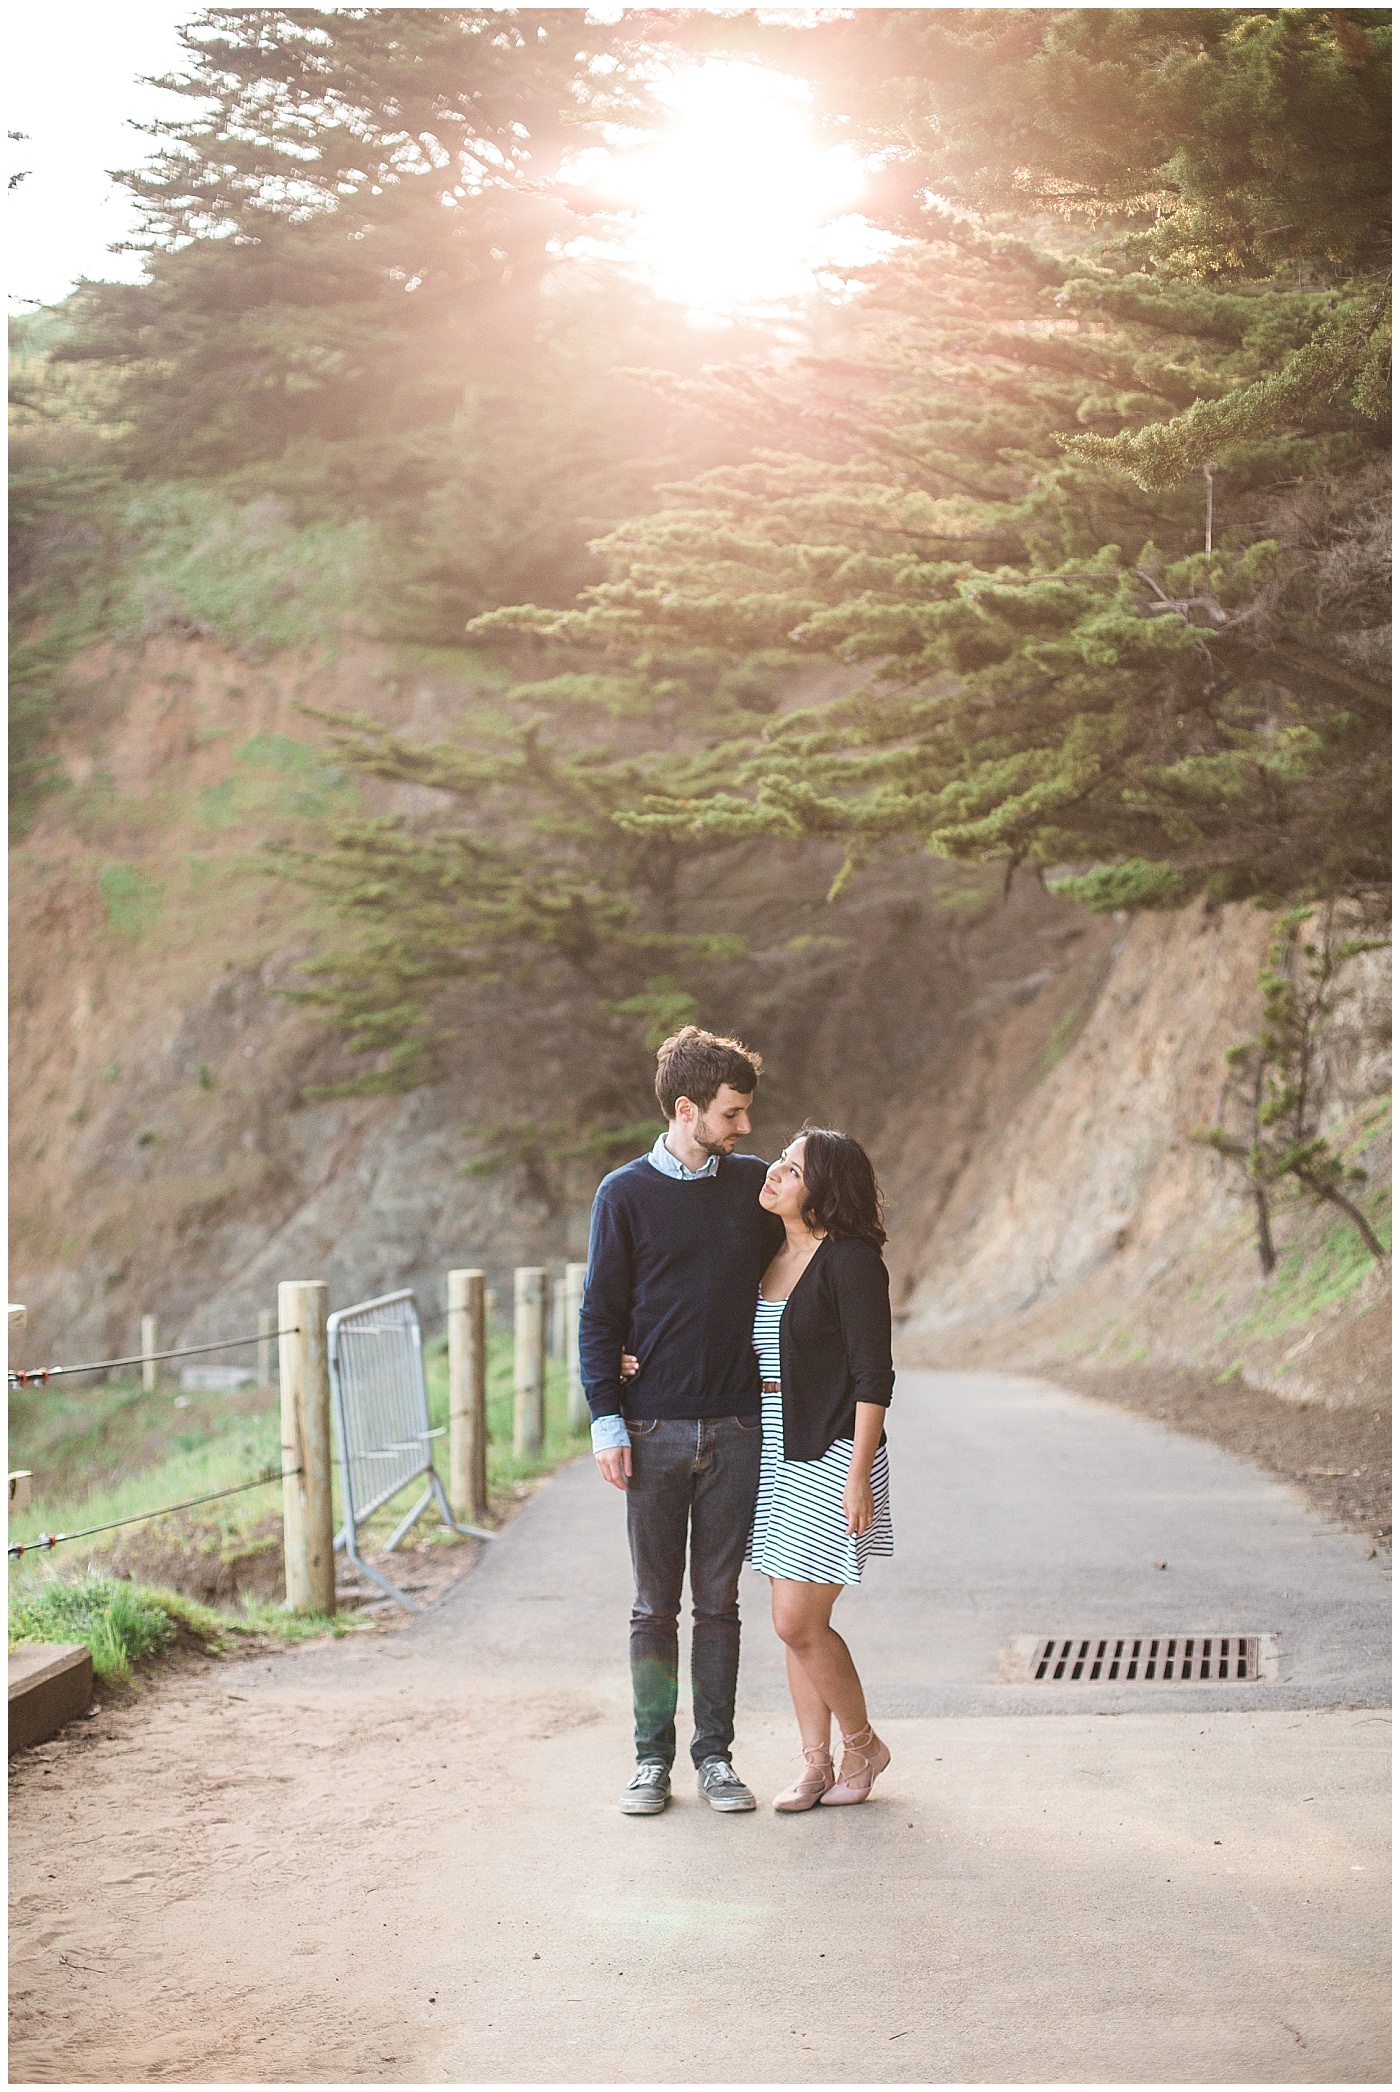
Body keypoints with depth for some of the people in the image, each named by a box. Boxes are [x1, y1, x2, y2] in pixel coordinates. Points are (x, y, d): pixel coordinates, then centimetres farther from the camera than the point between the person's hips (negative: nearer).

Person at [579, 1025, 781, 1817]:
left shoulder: (754, 1185, 5)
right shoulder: (626, 1195, -1)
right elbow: (602, 1315, 0)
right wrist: (607, 1422, -6)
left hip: (736, 1427, 2)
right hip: (655, 1430, -2)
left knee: (719, 1601, 7)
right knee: (655, 1604, 5)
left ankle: (716, 1754, 15)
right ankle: (653, 1758, 14)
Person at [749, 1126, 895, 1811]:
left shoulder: (850, 1259, -14)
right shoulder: (768, 1255, 10)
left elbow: (874, 1376, -15)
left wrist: (858, 1476, -19)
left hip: (831, 1454, -8)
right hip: (774, 1453, 8)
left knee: (798, 1621, -7)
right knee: (794, 1622, 9)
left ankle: (863, 1746, 14)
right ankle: (817, 1763, 18)